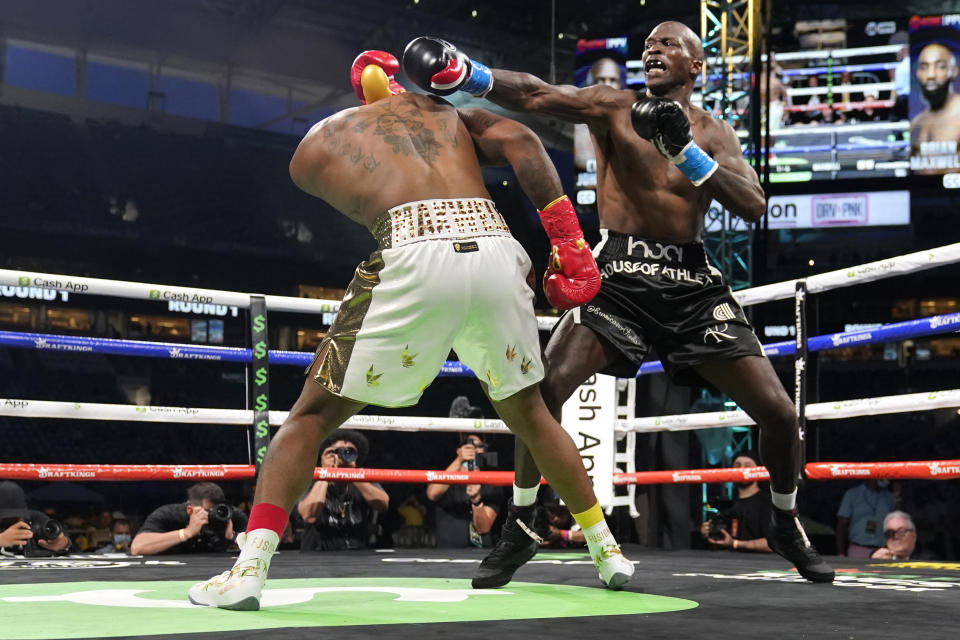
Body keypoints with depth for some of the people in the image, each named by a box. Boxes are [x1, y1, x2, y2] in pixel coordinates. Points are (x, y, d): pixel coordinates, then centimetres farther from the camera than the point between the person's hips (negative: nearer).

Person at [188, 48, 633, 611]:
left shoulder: (311, 149, 26)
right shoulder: (442, 108, 30)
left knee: (314, 413, 11)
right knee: (528, 414, 27)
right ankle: (608, 551, 32)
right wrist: (570, 239, 8)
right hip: (495, 248, 3)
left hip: (417, 254, -3)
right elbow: (521, 142, 13)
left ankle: (250, 566, -2)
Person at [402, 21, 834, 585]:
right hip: (619, 277, -2)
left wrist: (687, 152, -18)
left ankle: (787, 527, 26)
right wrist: (468, 74, -34)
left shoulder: (714, 133, 10)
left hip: (693, 284, 2)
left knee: (778, 411, -1)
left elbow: (754, 206, -5)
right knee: (547, 386, -21)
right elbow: (538, 96, -16)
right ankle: (521, 527, -2)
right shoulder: (615, 107, 3)